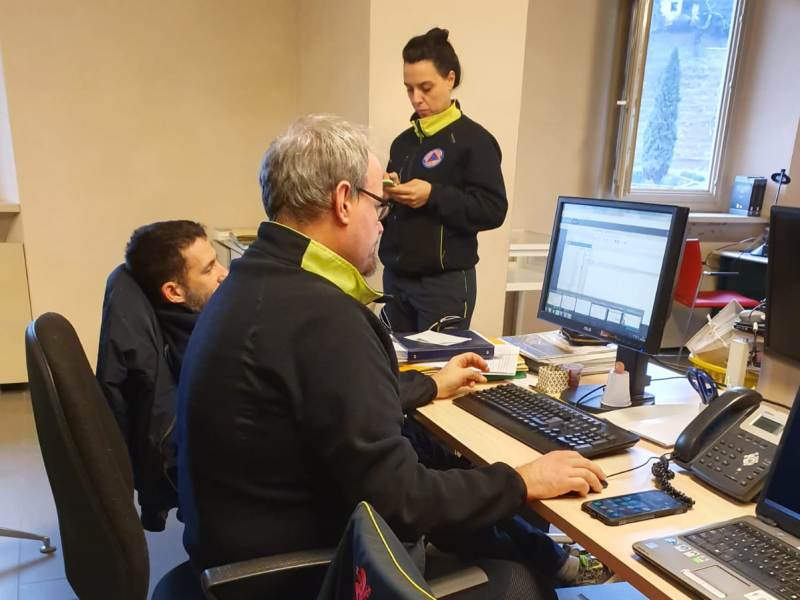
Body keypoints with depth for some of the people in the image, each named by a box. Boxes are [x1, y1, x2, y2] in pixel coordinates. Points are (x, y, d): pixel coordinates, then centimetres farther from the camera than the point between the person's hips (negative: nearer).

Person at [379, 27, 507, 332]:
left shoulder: (474, 139, -7)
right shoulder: (403, 141, 13)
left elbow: (493, 210, -14)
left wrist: (433, 196, -23)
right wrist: (384, 194, -3)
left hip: (445, 283, -6)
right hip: (395, 277, 6)